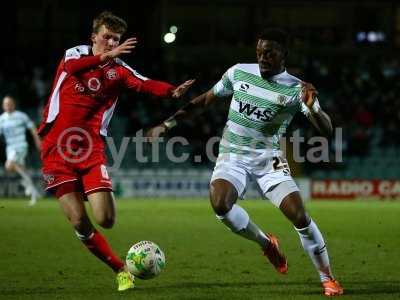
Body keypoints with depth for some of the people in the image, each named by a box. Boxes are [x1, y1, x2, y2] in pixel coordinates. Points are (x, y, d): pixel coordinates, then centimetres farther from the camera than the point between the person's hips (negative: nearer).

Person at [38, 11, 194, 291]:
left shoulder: (119, 70, 4)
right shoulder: (75, 53, 3)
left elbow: (145, 84, -16)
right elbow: (72, 66, -22)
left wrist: (173, 91, -37)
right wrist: (107, 56, -38)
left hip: (91, 151, 1)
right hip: (57, 149, -1)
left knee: (106, 220, -13)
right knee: (79, 223, -8)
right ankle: (121, 270, 8)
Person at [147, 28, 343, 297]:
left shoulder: (295, 90, -9)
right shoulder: (239, 73, -1)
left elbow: (326, 129, -17)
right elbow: (205, 100, 13)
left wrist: (312, 108, -38)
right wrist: (167, 125, 11)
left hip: (268, 159, -1)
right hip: (232, 157, 2)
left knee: (299, 215, -18)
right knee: (220, 204, -28)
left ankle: (327, 279, 1)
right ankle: (266, 243, 0)